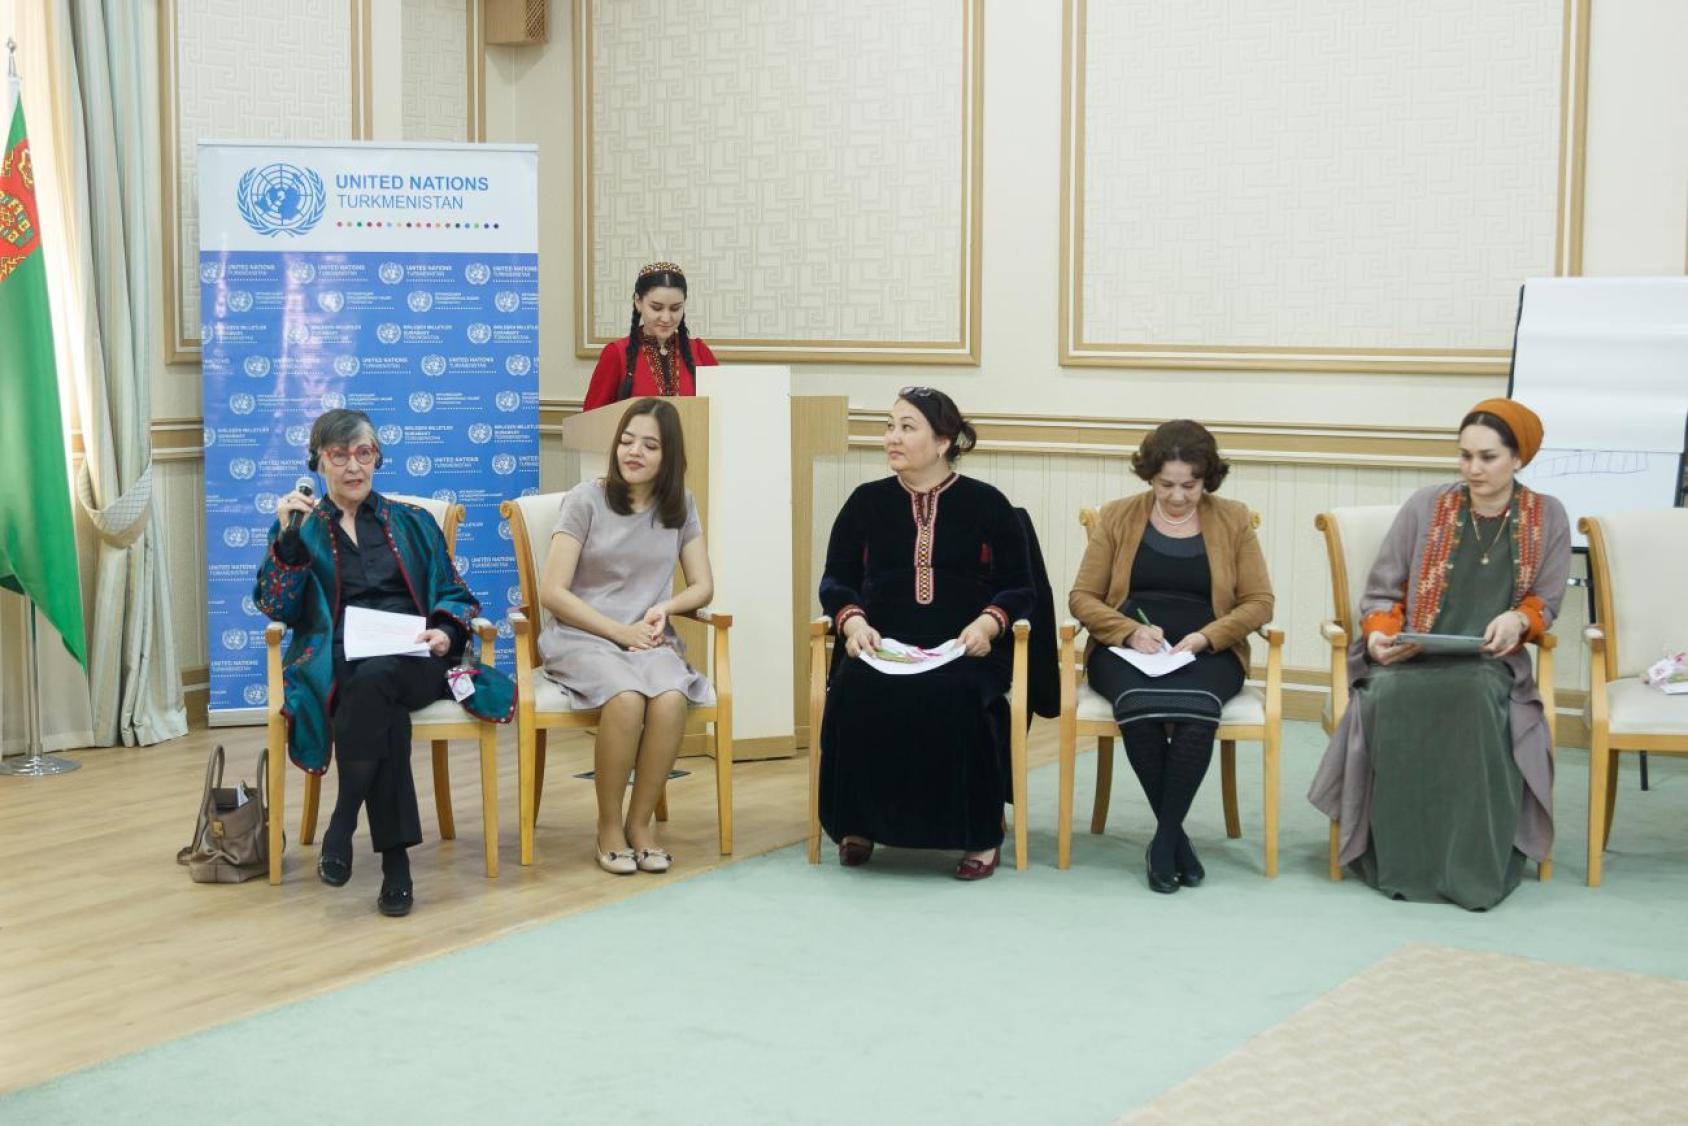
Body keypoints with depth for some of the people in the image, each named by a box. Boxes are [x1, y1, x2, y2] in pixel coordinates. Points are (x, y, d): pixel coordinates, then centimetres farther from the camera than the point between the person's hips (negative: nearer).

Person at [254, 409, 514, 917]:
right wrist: (288, 537, -8)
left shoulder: (413, 523, 22)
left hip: (412, 660, 1)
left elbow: (455, 596, 18)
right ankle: (395, 857, -37)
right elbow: (277, 607, 5)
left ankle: (341, 824, -32)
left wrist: (446, 632, -5)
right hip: (338, 662, -1)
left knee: (375, 680, -39)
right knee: (383, 706, -39)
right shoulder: (300, 526, 19)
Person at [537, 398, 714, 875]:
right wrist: (619, 631, -13)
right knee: (626, 699, -35)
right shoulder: (586, 499, -2)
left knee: (671, 699, -32)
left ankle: (640, 822, -13)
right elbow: (552, 592, -6)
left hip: (650, 639, 3)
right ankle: (608, 826, -15)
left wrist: (663, 608, -10)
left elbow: (702, 587, 12)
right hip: (581, 637, -3)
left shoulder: (680, 506, 9)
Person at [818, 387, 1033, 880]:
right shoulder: (867, 502, 16)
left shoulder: (986, 504, 10)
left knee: (956, 697, -35)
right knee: (855, 692, -32)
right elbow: (836, 581, 15)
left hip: (963, 650, -2)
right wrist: (853, 621, -7)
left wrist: (988, 624, -12)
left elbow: (1018, 588, 9)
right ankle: (858, 824, -14)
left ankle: (979, 834, -19)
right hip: (883, 646, 2)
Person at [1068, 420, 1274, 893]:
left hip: (1207, 653, 0)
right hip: (1126, 651, 0)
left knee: (1197, 711, -36)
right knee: (1140, 708, -35)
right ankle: (1177, 835, -18)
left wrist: (1207, 637, -11)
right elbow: (1082, 597, 7)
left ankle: (1164, 838, -20)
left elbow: (1259, 602, 7)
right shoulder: (1117, 517, 9)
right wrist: (1130, 632, -11)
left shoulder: (1233, 520, 9)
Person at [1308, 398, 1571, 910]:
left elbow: (1544, 602, 12)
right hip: (1410, 661, 0)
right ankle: (1398, 861, -28)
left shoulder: (1546, 517, 11)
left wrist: (1517, 619, -12)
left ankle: (1473, 866, -30)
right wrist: (1379, 635, -13)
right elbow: (1381, 592, 8)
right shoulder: (1426, 506, 8)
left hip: (1489, 664, 0)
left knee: (1475, 694, -38)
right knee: (1389, 695, -37)